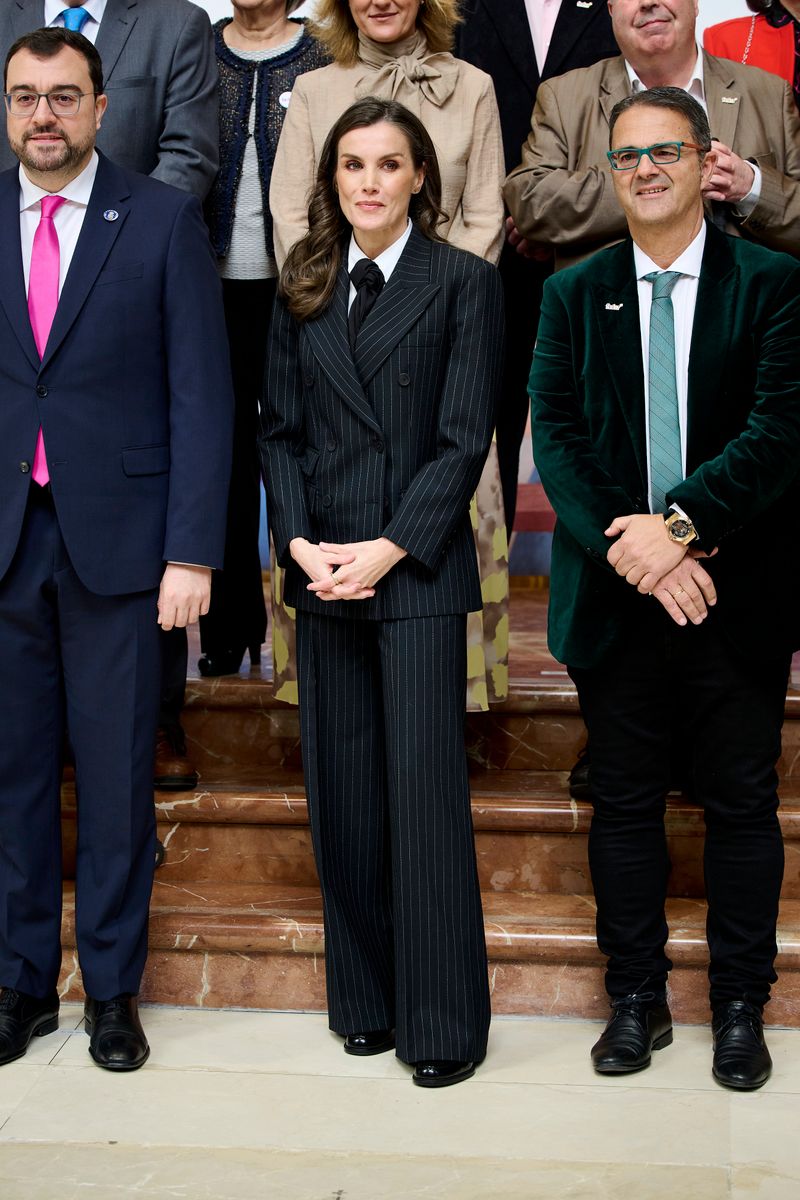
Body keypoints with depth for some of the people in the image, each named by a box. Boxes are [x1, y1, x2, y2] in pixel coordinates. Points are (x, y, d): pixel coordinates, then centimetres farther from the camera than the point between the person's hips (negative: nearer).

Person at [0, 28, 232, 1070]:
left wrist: (193, 551, -10)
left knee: (116, 771, 6)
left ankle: (113, 986, 20)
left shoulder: (164, 220, 0)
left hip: (116, 536, -2)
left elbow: (201, 394, -3)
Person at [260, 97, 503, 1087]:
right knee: (342, 793, 8)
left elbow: (465, 438, -5)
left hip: (418, 570, -4)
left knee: (425, 792, -3)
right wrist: (300, 542, -6)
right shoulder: (302, 290, 12)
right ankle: (364, 1001, 21)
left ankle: (442, 1019, 8)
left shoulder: (464, 283, 0)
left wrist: (389, 549, -13)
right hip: (321, 570, 4)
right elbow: (280, 430, 9)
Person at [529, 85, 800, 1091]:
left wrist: (679, 524, -19)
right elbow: (557, 438, 0)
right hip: (615, 594, 2)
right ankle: (636, 998, 23)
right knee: (624, 803, 10)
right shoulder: (574, 293, 8)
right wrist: (627, 550, -14)